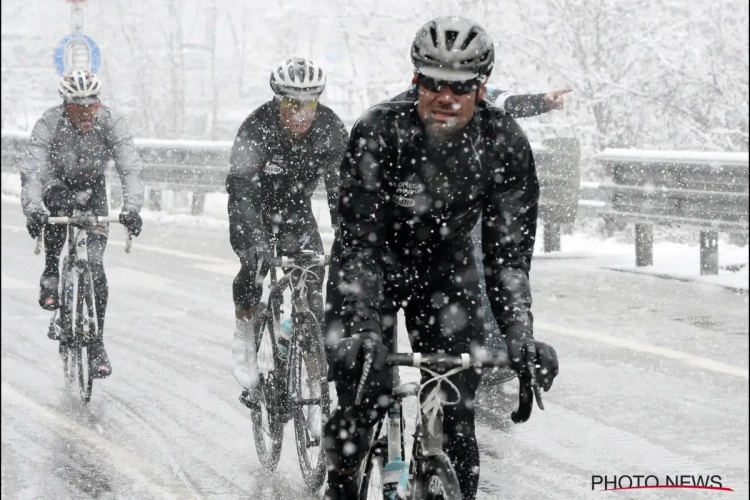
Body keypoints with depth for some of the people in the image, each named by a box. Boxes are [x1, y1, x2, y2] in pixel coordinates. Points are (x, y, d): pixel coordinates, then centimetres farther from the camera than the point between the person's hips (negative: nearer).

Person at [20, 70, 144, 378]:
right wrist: (33, 209, -56)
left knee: (94, 266, -9)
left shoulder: (112, 124, -27)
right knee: (61, 203, -39)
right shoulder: (49, 124, -29)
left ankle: (96, 343, 2)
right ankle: (50, 277, -19)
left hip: (93, 187, 1)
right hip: (58, 182, -1)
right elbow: (32, 171, -38)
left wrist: (131, 208, -52)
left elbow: (131, 169, -35)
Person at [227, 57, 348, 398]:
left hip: (296, 205, 3)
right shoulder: (258, 128, -30)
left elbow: (341, 183, -20)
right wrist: (252, 238, -52)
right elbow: (241, 187, -39)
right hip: (255, 204, -3)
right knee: (256, 263, -26)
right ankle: (245, 332, -4)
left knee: (311, 274, -14)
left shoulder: (331, 129, -21)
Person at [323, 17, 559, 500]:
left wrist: (520, 337, -28)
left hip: (447, 266, 2)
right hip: (377, 262, -2)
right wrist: (361, 328, -40)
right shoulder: (377, 133, -28)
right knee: (366, 396, -14)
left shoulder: (506, 144, -21)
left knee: (457, 410, -7)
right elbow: (360, 240, -29)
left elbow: (509, 251, -18)